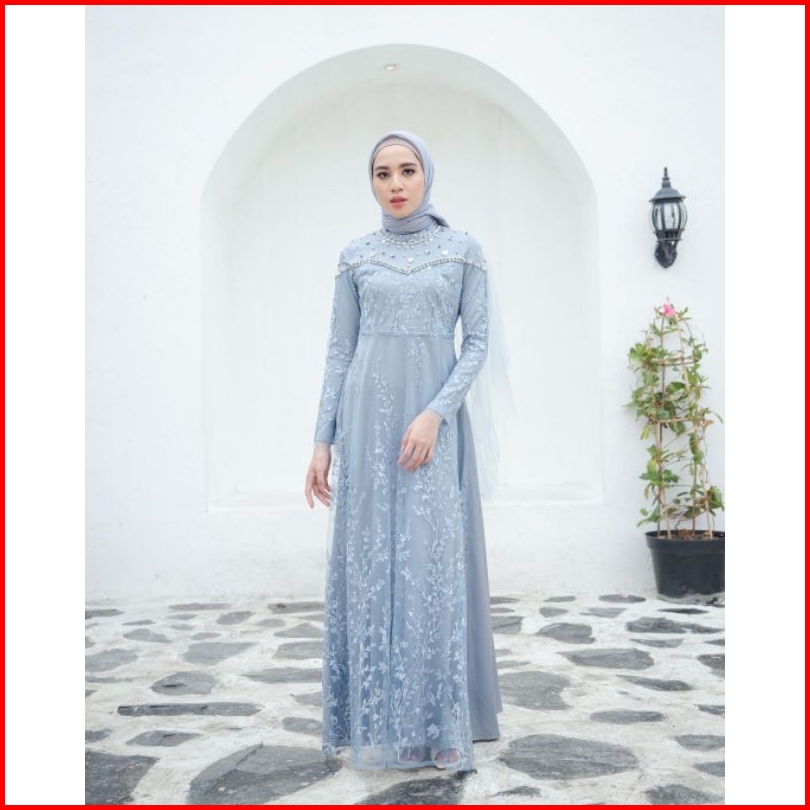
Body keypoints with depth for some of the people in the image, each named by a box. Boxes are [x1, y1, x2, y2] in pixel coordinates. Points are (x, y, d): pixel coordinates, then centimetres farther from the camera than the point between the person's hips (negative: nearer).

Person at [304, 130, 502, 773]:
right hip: (367, 419, 2)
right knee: (369, 558, 3)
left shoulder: (463, 250, 5)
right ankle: (376, 720, 14)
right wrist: (323, 441, 2)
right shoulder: (356, 257, 9)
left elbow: (477, 342, 0)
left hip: (436, 421, -1)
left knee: (434, 561, -3)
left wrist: (435, 414, -14)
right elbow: (339, 351, 8)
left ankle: (440, 721, 9)